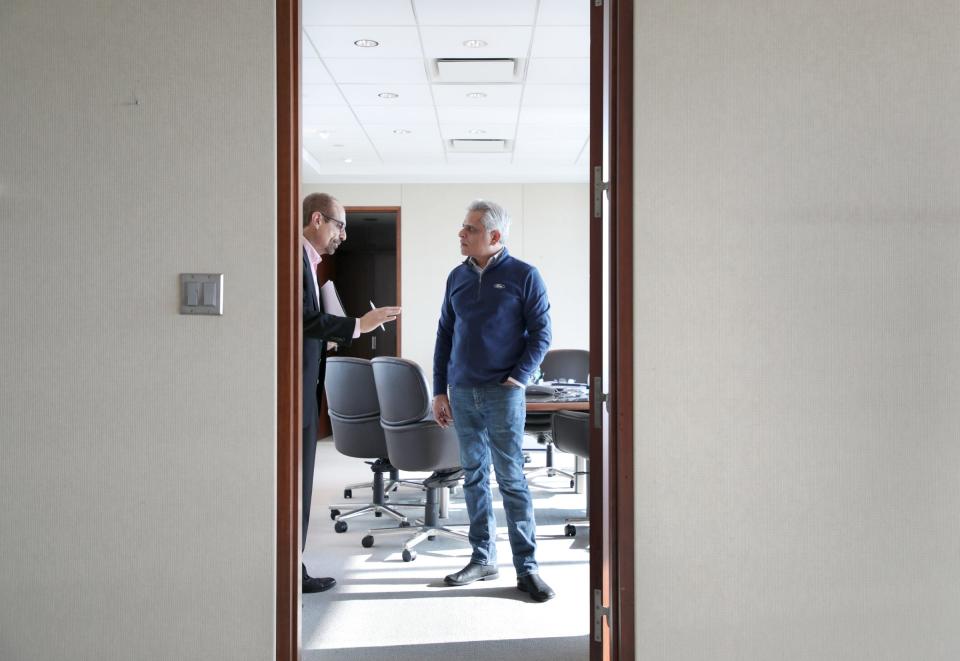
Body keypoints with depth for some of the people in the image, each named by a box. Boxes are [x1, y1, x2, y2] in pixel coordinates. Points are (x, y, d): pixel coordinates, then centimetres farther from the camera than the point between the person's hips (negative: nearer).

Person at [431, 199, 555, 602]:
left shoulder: (523, 276, -4)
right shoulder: (457, 277, 10)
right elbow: (444, 335, 14)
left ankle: (527, 567, 4)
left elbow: (541, 333, -3)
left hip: (502, 393, -5)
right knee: (474, 477, 10)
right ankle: (483, 559, 20)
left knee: (511, 479, -4)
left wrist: (518, 379, -13)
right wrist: (439, 391, 10)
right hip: (461, 393, 5)